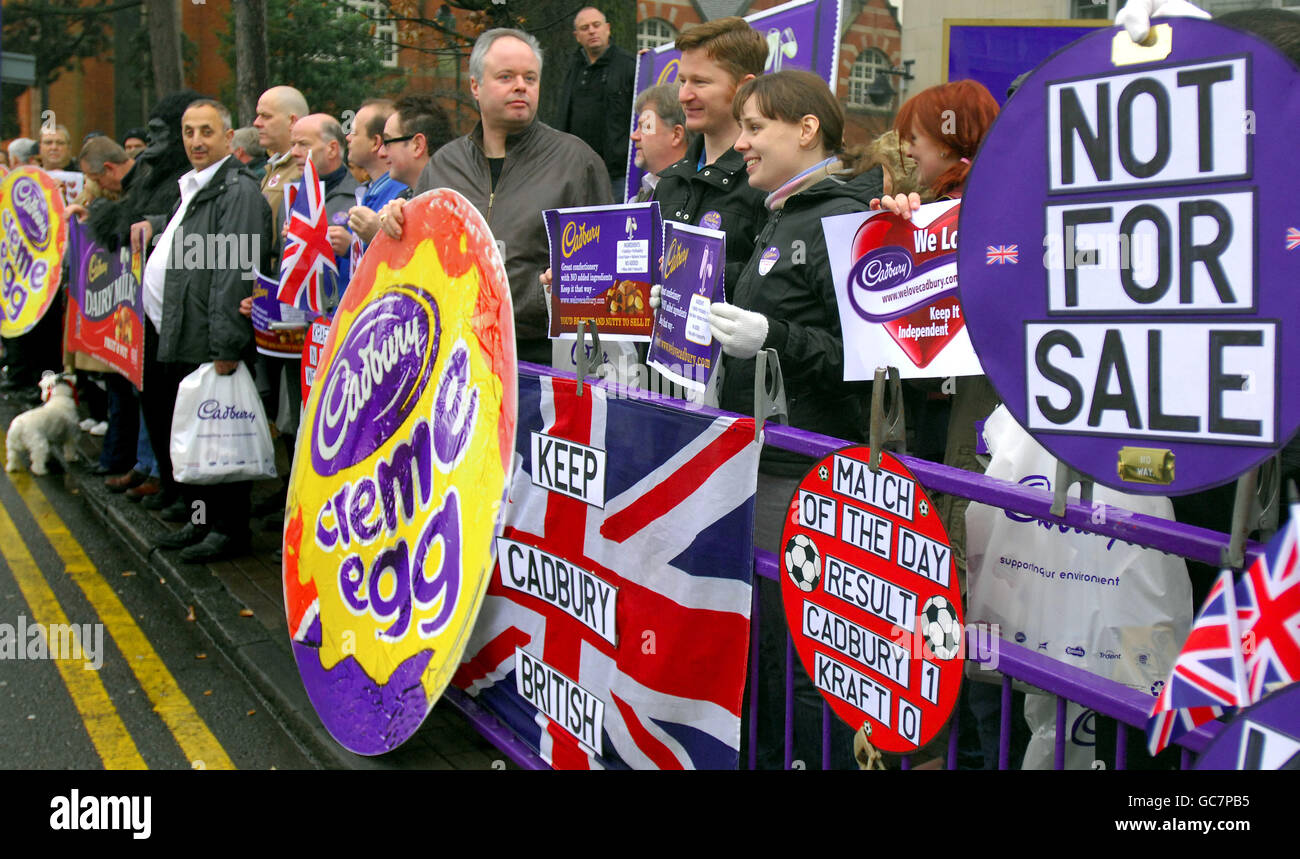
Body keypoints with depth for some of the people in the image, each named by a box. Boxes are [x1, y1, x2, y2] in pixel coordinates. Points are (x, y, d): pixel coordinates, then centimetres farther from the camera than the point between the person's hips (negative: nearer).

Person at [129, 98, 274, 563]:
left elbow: (235, 271, -20)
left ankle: (229, 529, 9)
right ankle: (199, 519, 26)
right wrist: (153, 226, 20)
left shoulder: (238, 189, -12)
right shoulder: (193, 186, 18)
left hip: (208, 343, -9)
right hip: (173, 335, 9)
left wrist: (226, 345, -23)